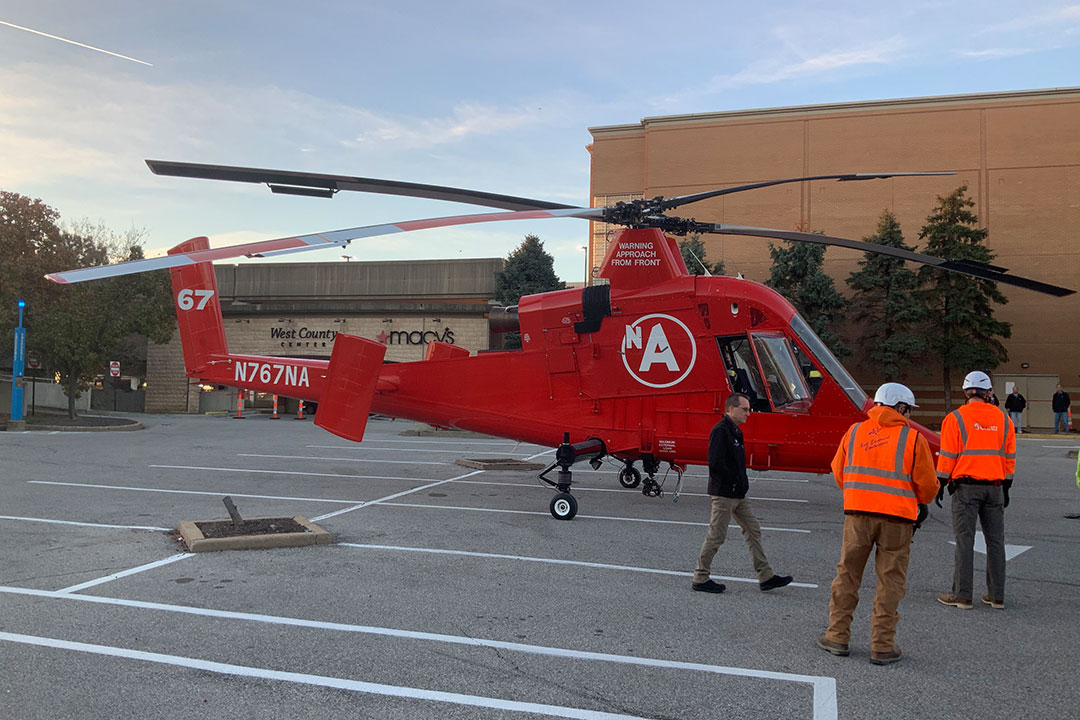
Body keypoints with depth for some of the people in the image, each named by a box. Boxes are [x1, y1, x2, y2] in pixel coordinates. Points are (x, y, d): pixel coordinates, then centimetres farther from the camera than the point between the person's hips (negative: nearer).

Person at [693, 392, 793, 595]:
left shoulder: (735, 431, 15)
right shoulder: (720, 430, -16)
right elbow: (715, 463, -24)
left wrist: (742, 483, 7)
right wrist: (735, 480, -15)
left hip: (738, 494, 10)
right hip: (724, 494, -10)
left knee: (753, 531, 10)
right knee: (716, 536, -2)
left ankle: (766, 577, 14)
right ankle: (700, 578, 9)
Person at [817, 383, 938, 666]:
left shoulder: (855, 432, 6)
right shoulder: (913, 438, -3)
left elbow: (838, 471, 12)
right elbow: (927, 484, -1)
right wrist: (920, 503, 21)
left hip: (858, 514, 3)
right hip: (897, 518, -2)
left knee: (847, 575, 13)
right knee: (890, 581, 6)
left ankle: (838, 637, 17)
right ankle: (882, 647, 10)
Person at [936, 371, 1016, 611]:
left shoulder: (955, 418, -6)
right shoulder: (1003, 419, 7)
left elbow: (947, 456, -6)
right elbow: (1009, 456, 11)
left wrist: (941, 484, 2)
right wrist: (1006, 487, 19)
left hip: (966, 486, -4)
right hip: (994, 487, 4)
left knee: (964, 540, -1)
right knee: (995, 540, 10)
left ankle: (962, 595, 1)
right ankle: (996, 596, 14)